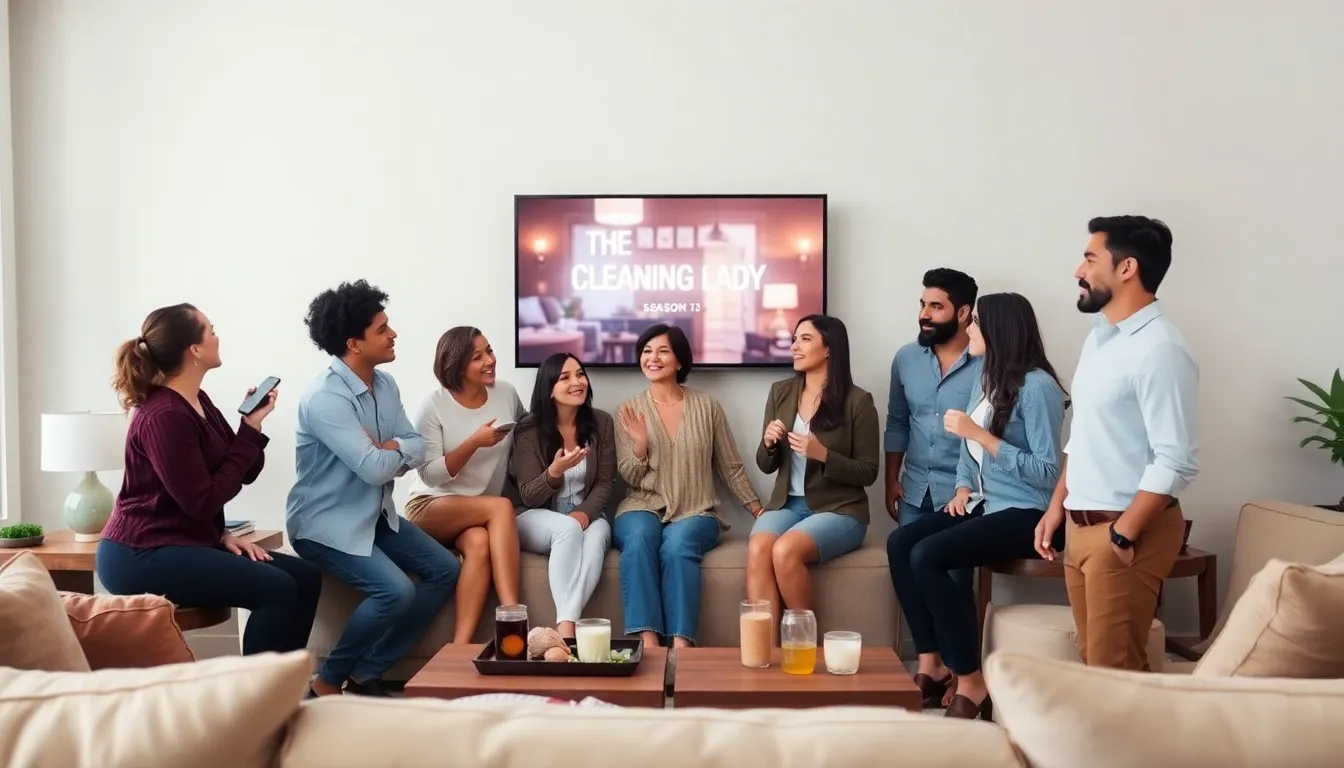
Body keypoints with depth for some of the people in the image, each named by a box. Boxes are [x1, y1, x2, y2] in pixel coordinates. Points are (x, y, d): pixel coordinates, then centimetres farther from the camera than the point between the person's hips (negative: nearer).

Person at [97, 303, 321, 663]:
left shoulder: (198, 401, 10)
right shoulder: (165, 417, -20)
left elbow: (244, 473, 10)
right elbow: (203, 501, -21)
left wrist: (251, 424, -9)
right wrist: (251, 430, -17)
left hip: (186, 542, 10)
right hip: (142, 556, -9)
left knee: (304, 576, 1)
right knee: (276, 589, -22)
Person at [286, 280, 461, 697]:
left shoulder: (385, 384, 2)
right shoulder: (323, 398, -25)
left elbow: (418, 448, 1)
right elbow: (375, 469, -31)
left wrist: (385, 450, -20)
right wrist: (398, 451, -8)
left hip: (375, 514, 9)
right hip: (326, 522, -9)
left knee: (444, 570, 1)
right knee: (396, 591, -25)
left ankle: (367, 673, 7)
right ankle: (328, 681, 0)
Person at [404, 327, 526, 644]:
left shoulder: (506, 393, 1)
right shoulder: (433, 405, -11)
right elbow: (431, 475, -14)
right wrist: (474, 442, -25)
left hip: (484, 514, 3)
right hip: (432, 508, -3)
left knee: (480, 543, -34)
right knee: (501, 507, -32)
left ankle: (461, 647, -35)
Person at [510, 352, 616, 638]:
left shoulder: (601, 422, -1)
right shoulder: (529, 429, -8)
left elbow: (605, 483, 2)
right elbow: (528, 498, -9)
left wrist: (585, 512, -19)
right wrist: (555, 472, -30)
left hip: (586, 517, 2)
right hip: (538, 520, -2)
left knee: (597, 534, -35)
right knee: (568, 528, -37)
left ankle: (566, 626, -44)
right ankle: (567, 628, -44)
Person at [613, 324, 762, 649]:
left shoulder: (707, 406, 7)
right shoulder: (630, 410, 7)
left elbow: (730, 467, 13)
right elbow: (629, 478, 3)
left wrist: (760, 511, 11)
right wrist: (640, 444, -16)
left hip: (695, 513, 0)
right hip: (643, 508, 1)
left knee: (677, 544, -34)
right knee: (639, 539, -34)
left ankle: (681, 644, -35)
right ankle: (647, 641, -37)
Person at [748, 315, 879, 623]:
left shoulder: (857, 401, -6)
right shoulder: (780, 392, 8)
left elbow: (868, 472, -5)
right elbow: (766, 466, 13)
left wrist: (822, 454, -20)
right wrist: (768, 443, -11)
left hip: (839, 510, -4)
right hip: (786, 504, 4)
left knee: (785, 551, -31)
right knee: (757, 550, -28)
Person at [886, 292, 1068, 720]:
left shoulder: (1037, 385, -14)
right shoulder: (985, 381, 13)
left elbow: (1046, 472, -19)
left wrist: (979, 434, -22)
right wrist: (963, 488, -1)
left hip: (1024, 514, -9)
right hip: (985, 505, 9)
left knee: (927, 556, -25)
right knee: (899, 543, -9)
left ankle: (970, 683, -14)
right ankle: (931, 665, -5)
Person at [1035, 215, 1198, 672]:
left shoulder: (1159, 350, -18)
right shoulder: (1099, 337, 11)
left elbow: (1176, 462, -22)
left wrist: (1122, 535, -20)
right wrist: (1057, 507, 15)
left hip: (1126, 531, -9)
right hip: (1081, 525, 9)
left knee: (1115, 669, -2)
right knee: (1092, 660, 16)